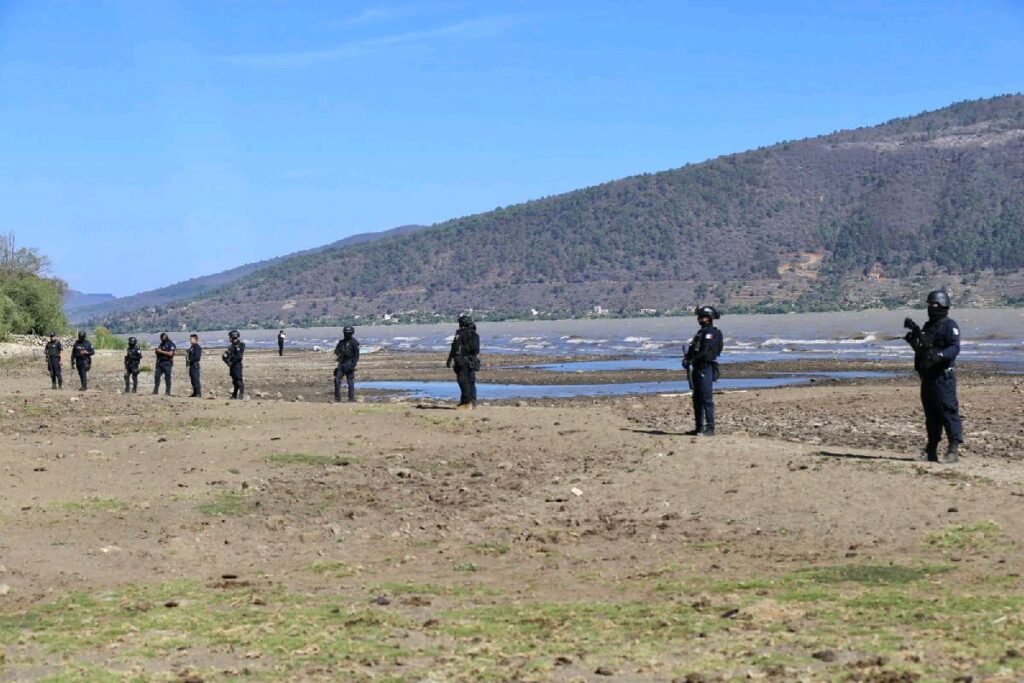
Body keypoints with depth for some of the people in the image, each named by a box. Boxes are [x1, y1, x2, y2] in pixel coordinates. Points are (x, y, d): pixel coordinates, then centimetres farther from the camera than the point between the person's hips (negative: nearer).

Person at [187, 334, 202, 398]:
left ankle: (198, 393, -9)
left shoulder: (197, 347, -13)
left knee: (196, 380, -10)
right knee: (192, 380, 12)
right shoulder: (191, 347, 17)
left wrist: (190, 360, -17)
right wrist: (187, 358, 7)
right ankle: (195, 393, 18)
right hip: (191, 366, 10)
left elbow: (197, 357, -20)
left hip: (195, 365, -10)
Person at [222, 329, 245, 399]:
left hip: (237, 365, -9)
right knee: (234, 381, 12)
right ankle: (234, 395, 16)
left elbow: (238, 356, -19)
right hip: (232, 365, 9)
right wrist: (225, 357, 3)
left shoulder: (240, 345, -11)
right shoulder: (233, 345, 17)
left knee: (239, 380, -11)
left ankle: (241, 395, -13)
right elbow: (230, 355, 22)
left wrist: (232, 362, -17)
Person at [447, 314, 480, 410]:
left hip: (462, 361, -7)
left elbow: (455, 348, -9)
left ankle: (466, 403, -12)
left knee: (463, 381, -7)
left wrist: (449, 360, -4)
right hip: (472, 361, 7)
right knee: (471, 382, 11)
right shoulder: (475, 335, 12)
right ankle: (472, 402, 13)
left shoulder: (460, 334, -9)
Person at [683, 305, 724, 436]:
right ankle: (699, 428, 18)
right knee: (697, 400, 13)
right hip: (697, 369, 10)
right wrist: (687, 358, 3)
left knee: (707, 400, -10)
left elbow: (705, 353, -20)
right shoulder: (701, 332, 19)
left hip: (706, 369, -10)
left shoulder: (711, 333, -11)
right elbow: (694, 350, 21)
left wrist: (691, 360, -15)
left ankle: (710, 429, -10)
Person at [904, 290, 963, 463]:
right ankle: (931, 450, 18)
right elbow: (920, 347, 27)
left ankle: (954, 449, -10)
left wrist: (940, 355, -36)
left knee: (948, 412, -10)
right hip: (927, 376, 9)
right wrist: (914, 336, 13)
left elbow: (955, 348, -19)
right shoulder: (928, 326, 20)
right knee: (931, 414, 12)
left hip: (943, 377, -9)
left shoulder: (949, 325, -7)